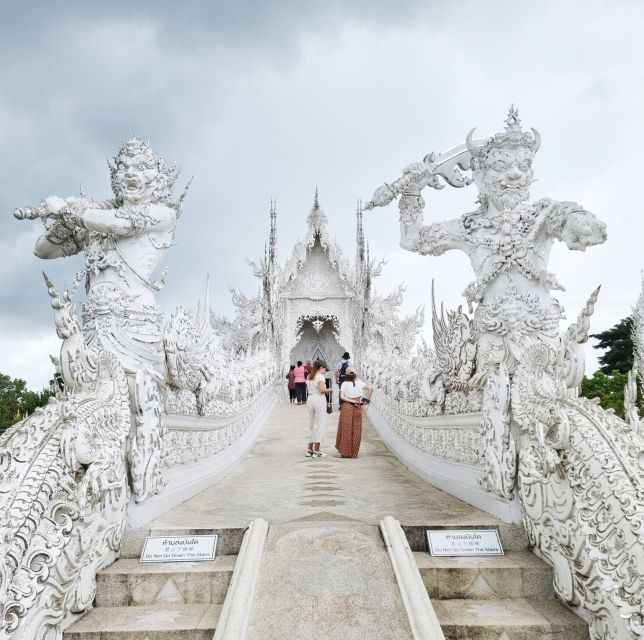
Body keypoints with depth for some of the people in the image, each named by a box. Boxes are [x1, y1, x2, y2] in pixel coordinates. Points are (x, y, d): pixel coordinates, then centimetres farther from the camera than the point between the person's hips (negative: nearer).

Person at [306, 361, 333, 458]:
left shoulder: (310, 376, 15)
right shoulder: (320, 376, -9)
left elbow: (309, 391, 14)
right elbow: (322, 389, -21)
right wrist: (330, 390, -3)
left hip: (311, 400, 8)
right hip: (320, 401, -8)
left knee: (312, 425, 15)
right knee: (319, 425, 0)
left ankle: (310, 450, 17)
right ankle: (316, 451, 3)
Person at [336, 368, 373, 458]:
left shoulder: (344, 384, -4)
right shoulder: (359, 383, 1)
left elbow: (342, 397, -14)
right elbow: (371, 388, -4)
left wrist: (352, 401, -10)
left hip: (347, 407, -2)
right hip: (358, 407, 2)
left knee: (346, 430, 7)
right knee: (356, 430, 10)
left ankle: (345, 452, 8)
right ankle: (354, 452, 14)